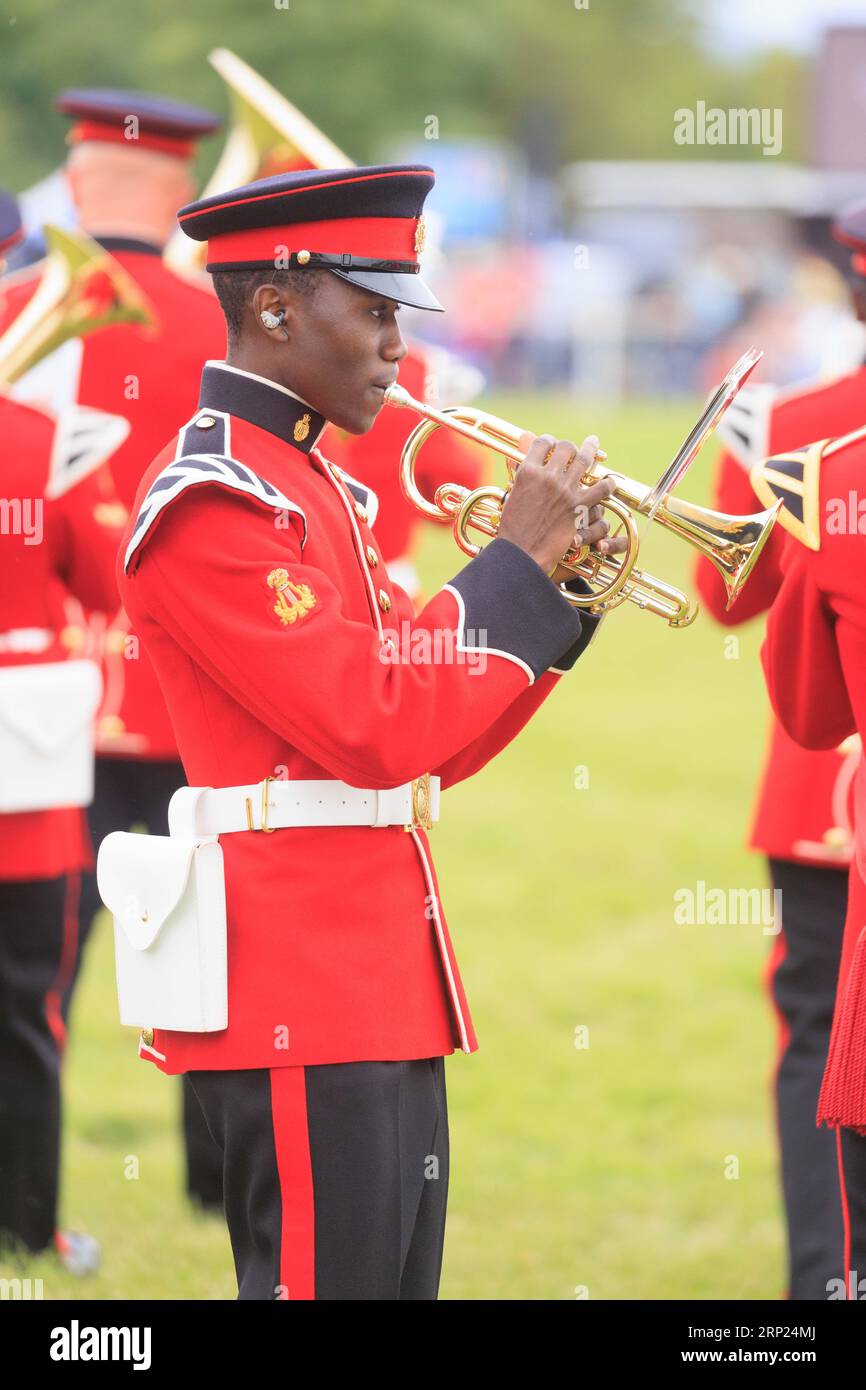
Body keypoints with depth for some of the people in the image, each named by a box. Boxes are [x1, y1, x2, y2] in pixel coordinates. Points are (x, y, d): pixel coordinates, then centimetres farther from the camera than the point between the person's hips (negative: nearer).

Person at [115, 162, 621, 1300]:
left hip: (382, 993, 10)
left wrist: (561, 589, 7)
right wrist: (518, 557, -12)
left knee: (397, 1283, 12)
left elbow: (433, 748, 18)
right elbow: (374, 731, -21)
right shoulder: (213, 499, -13)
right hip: (300, 995, -10)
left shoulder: (313, 488, 18)